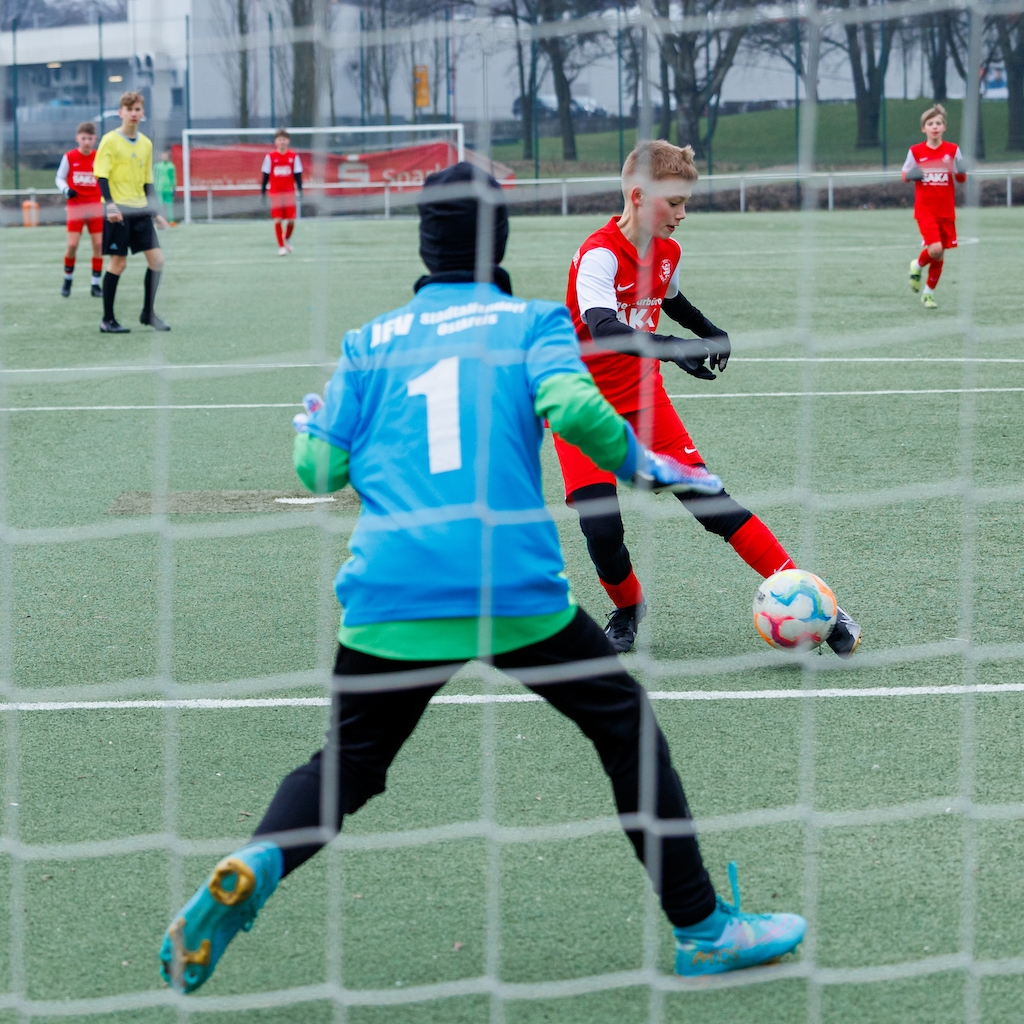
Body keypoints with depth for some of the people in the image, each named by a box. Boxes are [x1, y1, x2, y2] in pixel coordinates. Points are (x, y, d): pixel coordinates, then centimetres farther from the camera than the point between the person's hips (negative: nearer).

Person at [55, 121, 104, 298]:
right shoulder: (69, 157, -3)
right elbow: (60, 178, 5)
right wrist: (66, 190, -15)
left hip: (96, 206, 1)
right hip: (75, 206, -1)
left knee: (98, 244, -3)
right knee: (72, 244, -9)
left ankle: (96, 284, 6)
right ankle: (67, 280, 12)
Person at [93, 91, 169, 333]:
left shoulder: (146, 144, 13)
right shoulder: (110, 141, -5)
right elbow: (101, 176, -10)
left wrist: (154, 213, 16)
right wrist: (110, 204, -23)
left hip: (140, 210, 6)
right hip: (118, 211, -6)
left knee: (156, 259, -1)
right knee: (118, 263, -5)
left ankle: (148, 313, 14)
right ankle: (107, 320, 5)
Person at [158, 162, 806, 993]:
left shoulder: (371, 342, 15)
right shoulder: (531, 322, 8)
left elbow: (320, 469, 13)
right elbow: (569, 403, -12)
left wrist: (309, 425, 35)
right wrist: (642, 464, 4)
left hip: (391, 603, 2)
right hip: (517, 592, -2)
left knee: (346, 767, 16)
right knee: (627, 724, 15)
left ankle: (252, 868, -15)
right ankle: (703, 929, 15)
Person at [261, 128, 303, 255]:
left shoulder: (294, 157, 2)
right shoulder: (270, 157, 0)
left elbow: (297, 175, 6)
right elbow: (266, 175, 4)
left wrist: (299, 190, -2)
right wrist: (263, 191, 3)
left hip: (289, 192, 1)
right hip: (275, 193, -1)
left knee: (291, 219, -2)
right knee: (277, 220, -3)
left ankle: (287, 239, 26)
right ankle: (281, 246, 6)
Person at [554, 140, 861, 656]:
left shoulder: (666, 251, 1)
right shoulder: (599, 255, -23)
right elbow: (603, 330, -42)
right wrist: (673, 350, -54)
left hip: (643, 400, 5)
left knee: (709, 502, -7)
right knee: (601, 528, -18)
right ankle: (626, 609, 14)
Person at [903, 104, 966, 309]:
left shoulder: (953, 150, 0)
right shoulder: (915, 151, -1)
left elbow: (962, 179, 5)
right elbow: (905, 175, 8)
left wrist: (961, 172, -18)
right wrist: (911, 175, -15)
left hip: (946, 211, 2)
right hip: (925, 210, -2)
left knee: (939, 255, 6)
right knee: (935, 249, -20)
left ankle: (928, 292, 24)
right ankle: (917, 265, 13)